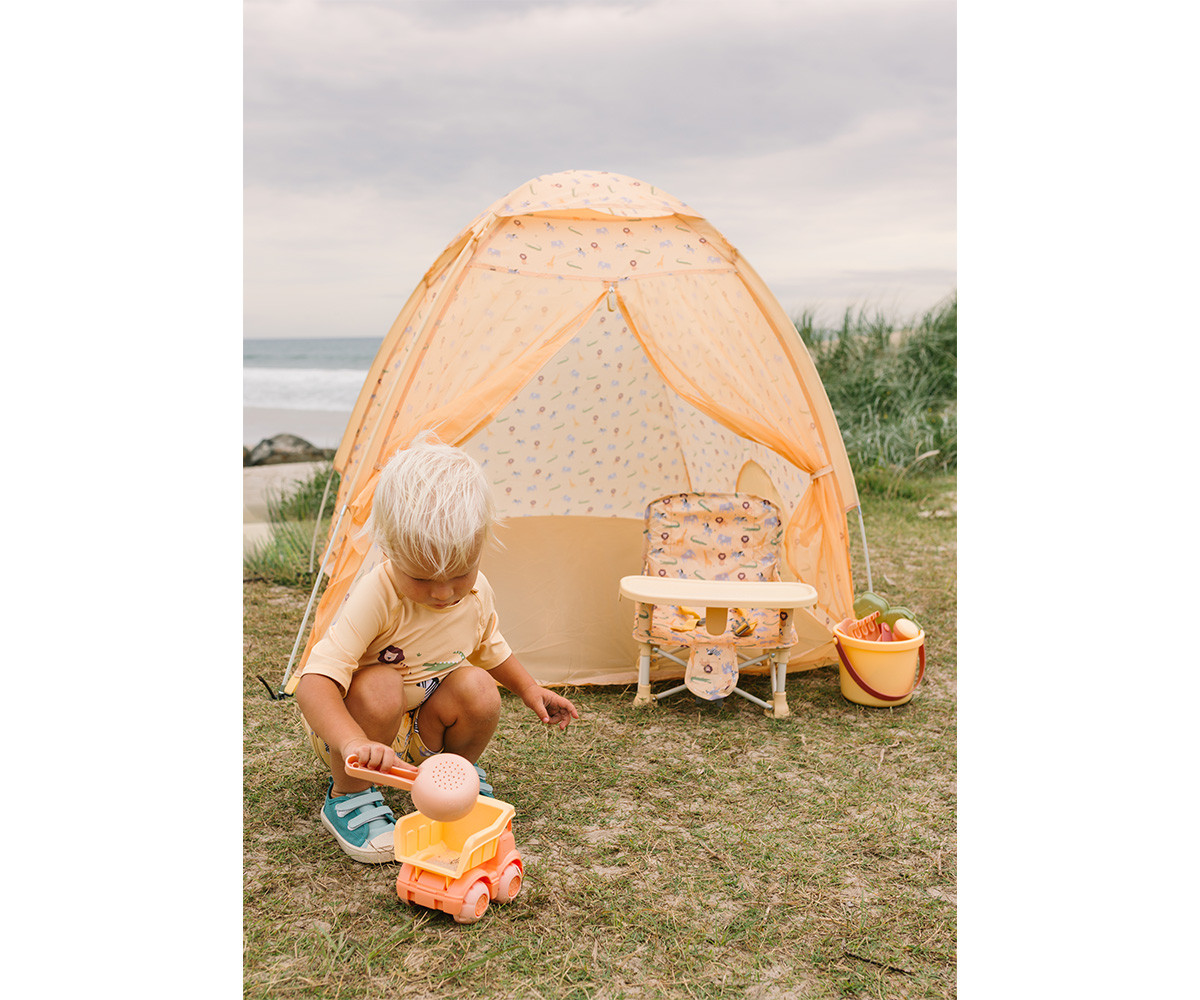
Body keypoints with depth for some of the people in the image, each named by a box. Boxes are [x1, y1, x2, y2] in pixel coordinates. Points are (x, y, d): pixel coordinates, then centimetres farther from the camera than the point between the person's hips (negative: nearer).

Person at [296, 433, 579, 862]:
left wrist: (528, 689, 10)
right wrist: (353, 743, -56)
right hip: (342, 725, -4)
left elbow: (489, 647, 13)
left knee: (477, 687, -23)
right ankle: (348, 797, -11)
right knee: (379, 687, -36)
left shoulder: (477, 592, -12)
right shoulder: (377, 596, -33)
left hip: (418, 729, 5)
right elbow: (315, 682, -42)